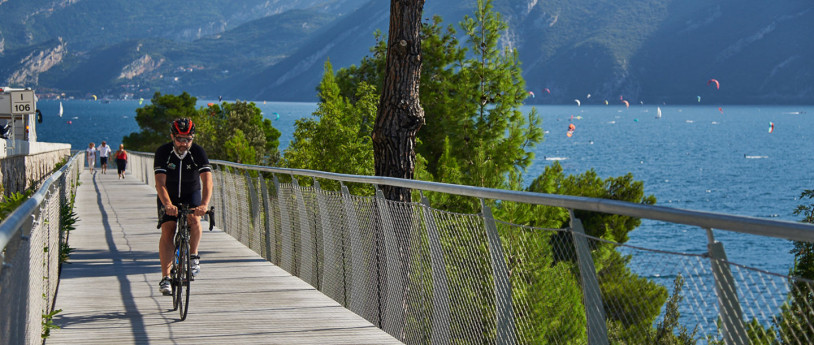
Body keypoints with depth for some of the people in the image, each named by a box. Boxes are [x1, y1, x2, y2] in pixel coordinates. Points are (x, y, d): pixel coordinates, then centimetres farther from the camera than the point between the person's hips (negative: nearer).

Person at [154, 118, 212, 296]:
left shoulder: (198, 152, -21)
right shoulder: (163, 152, -22)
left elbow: (207, 181, -31)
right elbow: (160, 183, -31)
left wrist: (204, 204, -48)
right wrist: (168, 204, -48)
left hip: (192, 194, 0)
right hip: (169, 196, 0)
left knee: (194, 219, -29)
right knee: (167, 231, -16)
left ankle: (194, 256, -7)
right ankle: (165, 277, -18)